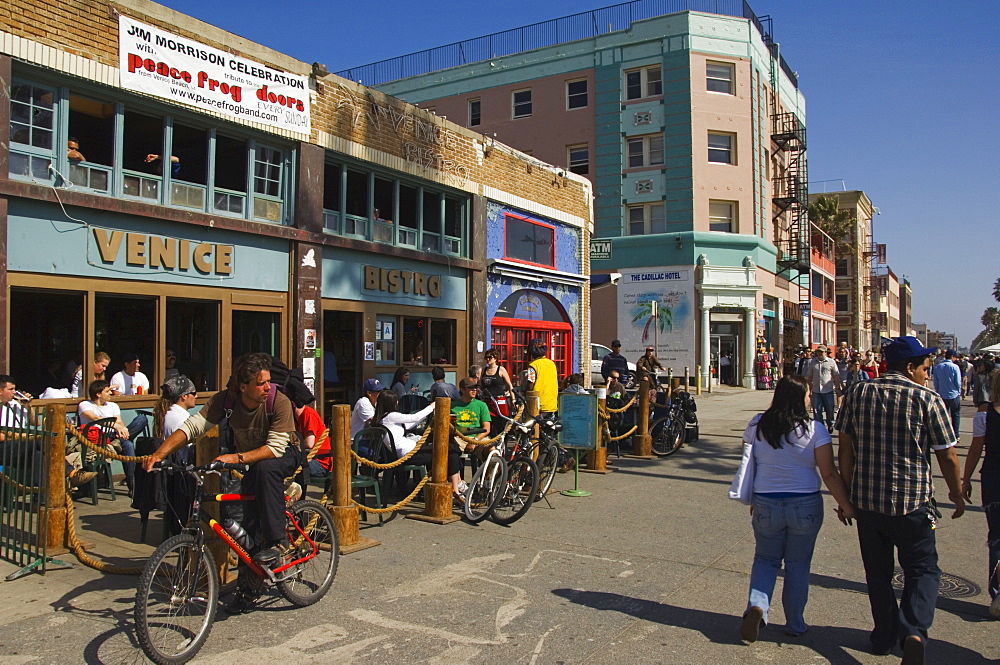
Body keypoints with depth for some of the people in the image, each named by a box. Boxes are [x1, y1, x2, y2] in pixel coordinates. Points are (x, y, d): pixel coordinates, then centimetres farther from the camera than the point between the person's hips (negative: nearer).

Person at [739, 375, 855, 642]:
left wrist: (753, 500, 18)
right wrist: (846, 505, -1)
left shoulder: (757, 425, -2)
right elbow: (829, 474, -12)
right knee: (798, 565, 14)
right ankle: (794, 624, 24)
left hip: (766, 504, 2)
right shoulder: (814, 429, -11)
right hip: (805, 505, -1)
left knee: (765, 559, 17)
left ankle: (756, 605, -5)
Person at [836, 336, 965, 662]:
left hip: (867, 500, 3)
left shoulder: (857, 393, 0)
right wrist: (956, 493, 13)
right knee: (922, 569, 11)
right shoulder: (929, 400, -8)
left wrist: (848, 493, 10)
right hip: (912, 502, -3)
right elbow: (947, 456, -3)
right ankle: (914, 631, -9)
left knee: (878, 573, 16)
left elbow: (845, 448, 2)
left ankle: (885, 636, 27)